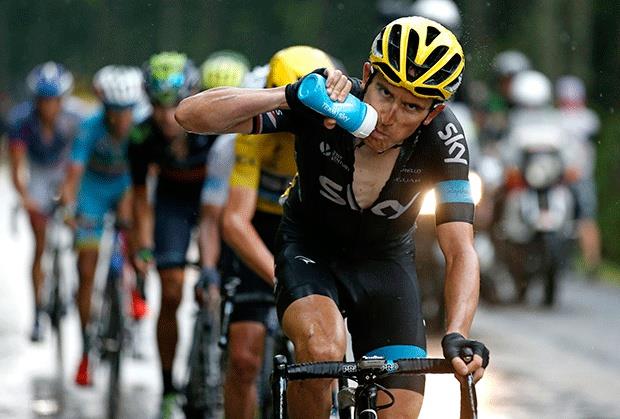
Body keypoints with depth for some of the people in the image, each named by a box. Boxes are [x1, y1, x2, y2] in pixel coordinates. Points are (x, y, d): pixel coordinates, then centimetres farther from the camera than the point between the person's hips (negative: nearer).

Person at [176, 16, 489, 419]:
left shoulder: (441, 138, -26)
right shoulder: (320, 108, -29)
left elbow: (460, 251, -30)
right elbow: (191, 114, -35)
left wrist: (457, 335, -49)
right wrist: (290, 96, -48)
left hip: (385, 263, 2)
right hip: (310, 251, -2)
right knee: (323, 349, -34)